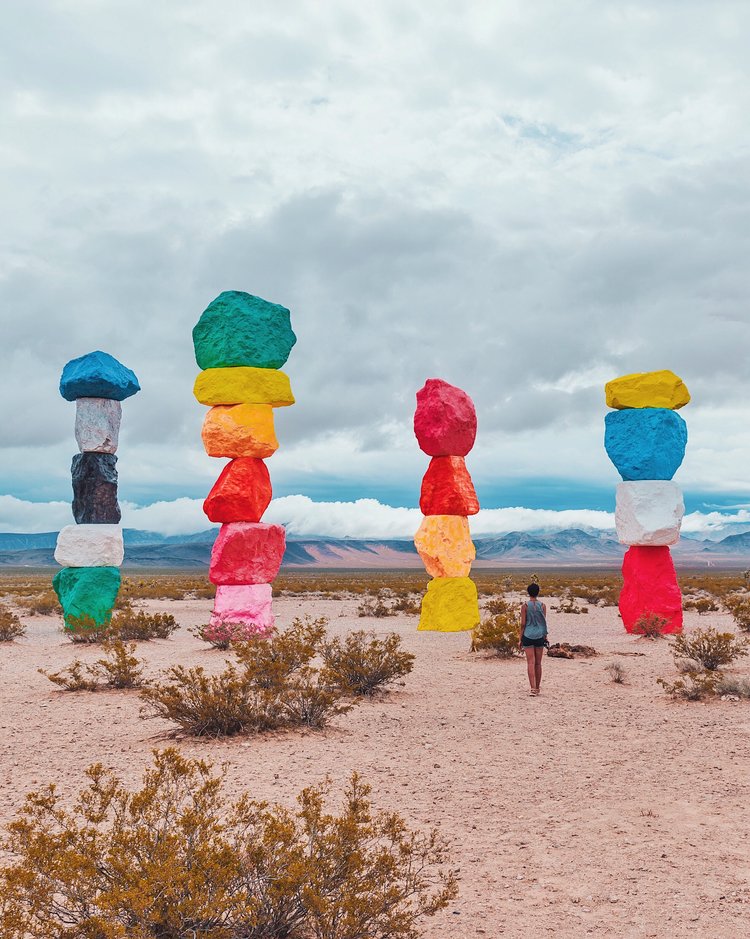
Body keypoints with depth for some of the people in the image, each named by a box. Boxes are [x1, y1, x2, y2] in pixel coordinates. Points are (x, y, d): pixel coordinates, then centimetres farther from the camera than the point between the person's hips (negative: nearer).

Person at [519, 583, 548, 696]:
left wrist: (520, 639, 1)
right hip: (540, 636, 2)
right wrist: (545, 636, 15)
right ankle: (537, 688, 17)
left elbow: (523, 624, -5)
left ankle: (533, 688, -13)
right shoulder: (542, 605, 1)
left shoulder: (525, 606, -5)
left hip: (528, 636, -2)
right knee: (538, 663, 11)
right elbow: (544, 623, 5)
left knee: (531, 663, -4)